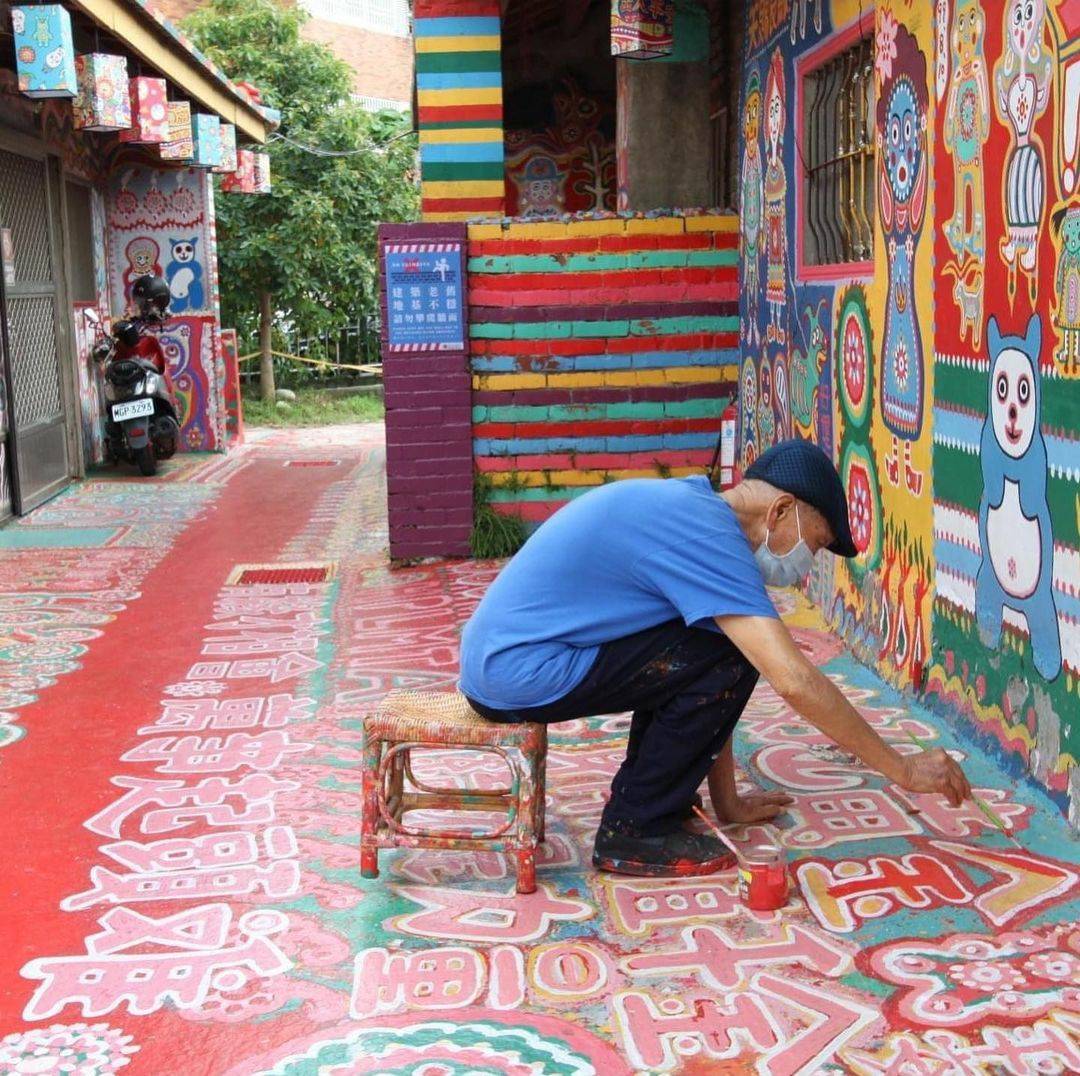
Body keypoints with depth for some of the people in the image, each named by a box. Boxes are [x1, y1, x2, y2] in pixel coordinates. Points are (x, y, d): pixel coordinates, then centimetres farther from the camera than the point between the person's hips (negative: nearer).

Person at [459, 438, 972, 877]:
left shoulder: (689, 507, 12)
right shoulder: (708, 534, -17)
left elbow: (709, 689, 17)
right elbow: (796, 681, -22)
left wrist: (728, 802, 21)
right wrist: (902, 769, -11)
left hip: (495, 653, 10)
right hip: (519, 673, -10)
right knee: (729, 661, -12)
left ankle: (638, 797, 20)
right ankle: (633, 832, -2)